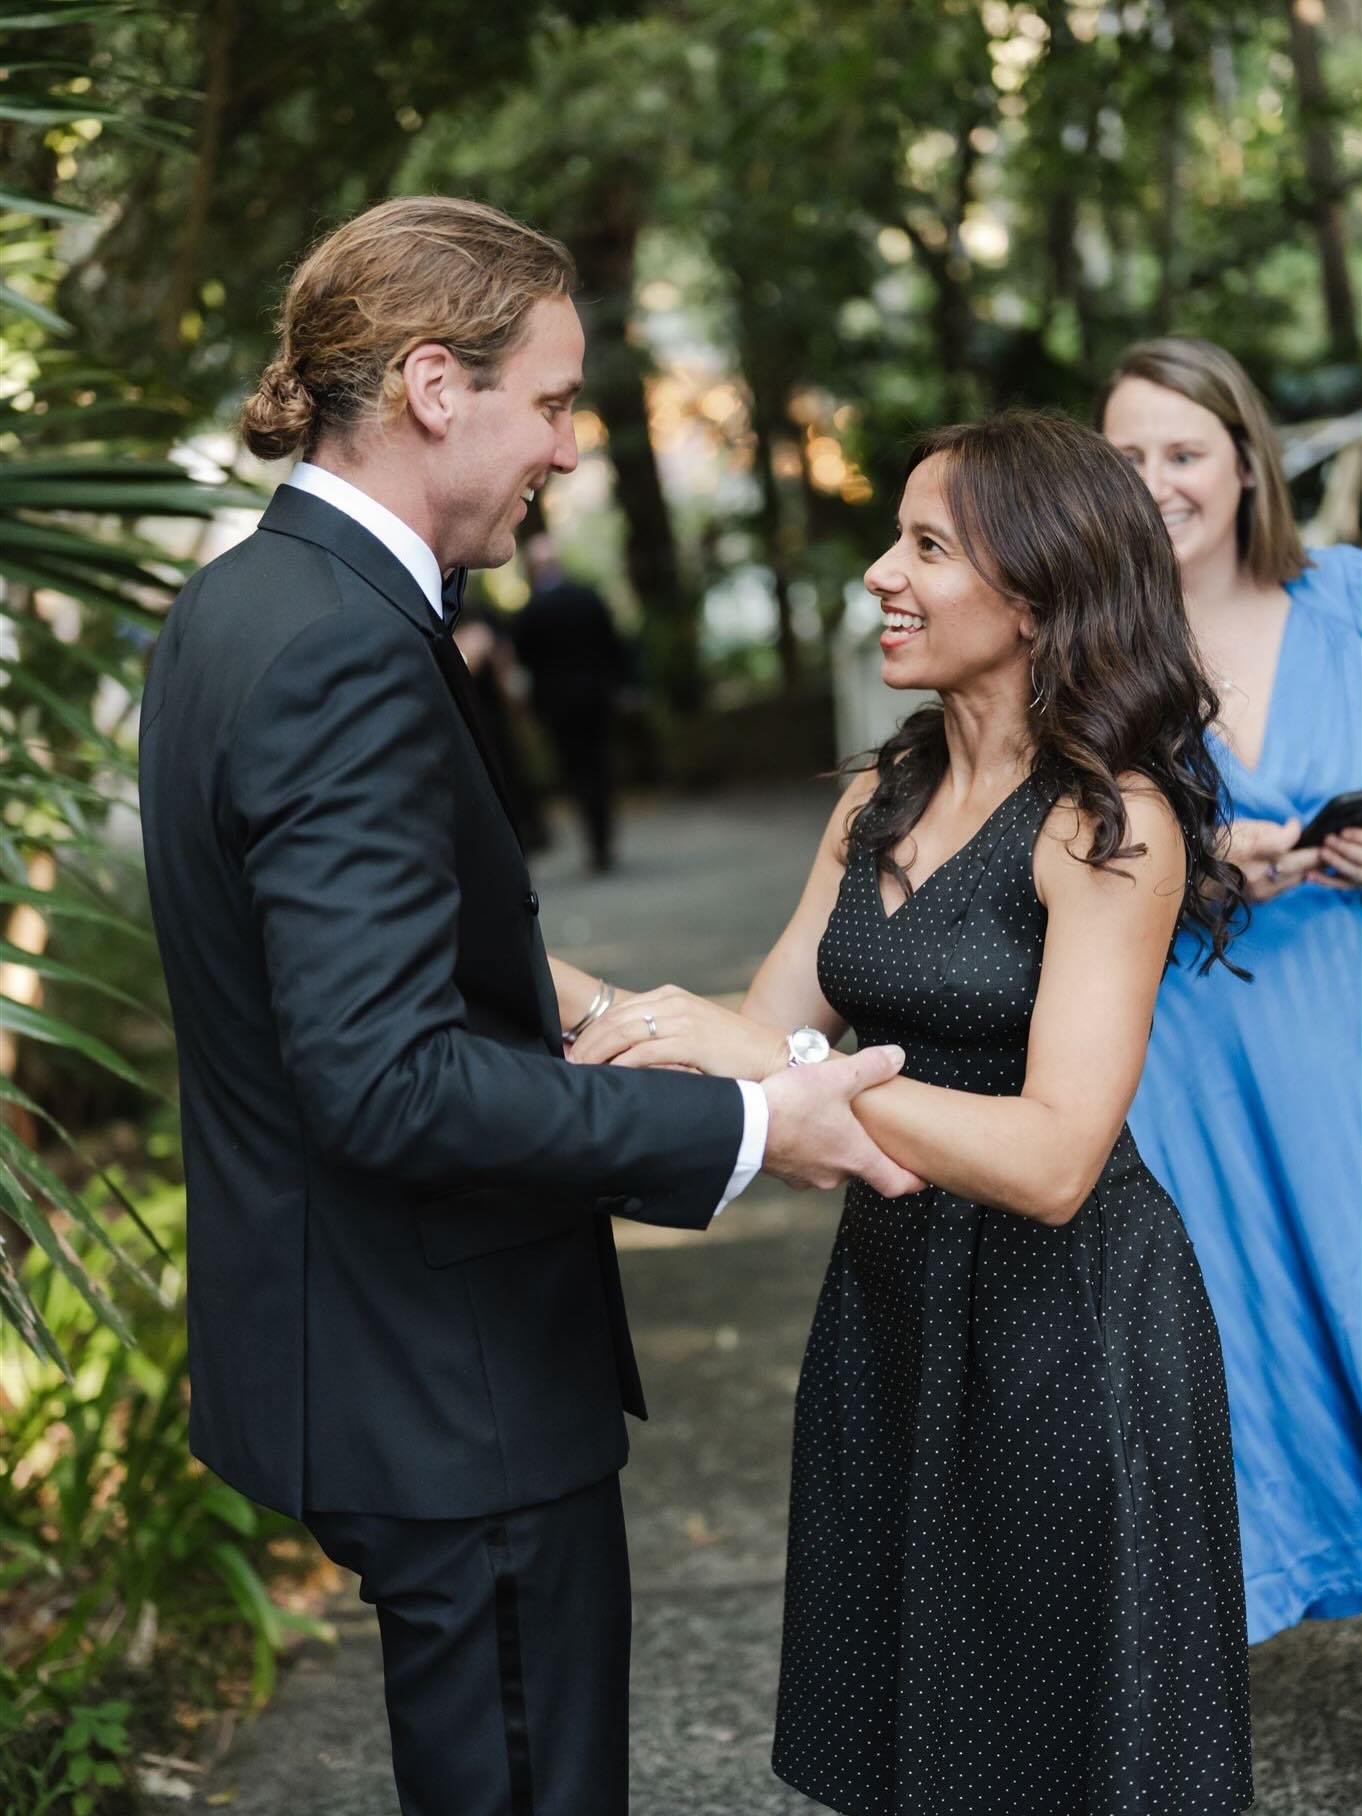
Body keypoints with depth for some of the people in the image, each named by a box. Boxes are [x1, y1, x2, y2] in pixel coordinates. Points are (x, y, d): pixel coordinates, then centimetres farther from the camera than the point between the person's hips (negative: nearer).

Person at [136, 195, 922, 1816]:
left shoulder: (236, 602, 8)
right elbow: (388, 1082, -30)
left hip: (325, 1311, 10)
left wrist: (532, 985, 14)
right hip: (444, 1379, -10)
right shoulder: (349, 656, -25)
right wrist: (743, 1130, -26)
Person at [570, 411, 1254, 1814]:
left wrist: (766, 1057, -31)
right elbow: (763, 1024, 4)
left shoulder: (1112, 825, -18)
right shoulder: (879, 804, 6)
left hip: (1065, 1327, -7)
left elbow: (1052, 1158, -27)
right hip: (889, 1303, 7)